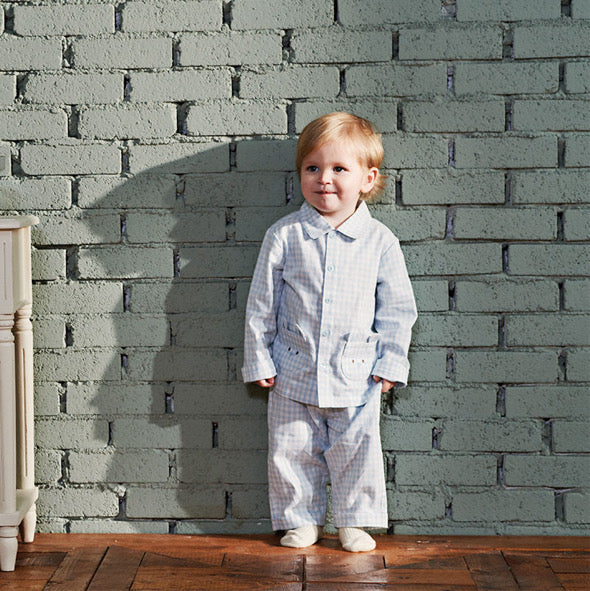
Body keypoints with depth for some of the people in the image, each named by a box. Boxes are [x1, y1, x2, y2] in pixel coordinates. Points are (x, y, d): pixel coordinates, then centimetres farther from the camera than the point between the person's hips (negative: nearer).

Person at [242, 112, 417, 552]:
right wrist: (260, 361, 1)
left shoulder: (380, 241, -5)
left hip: (356, 374, -1)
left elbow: (397, 309, 2)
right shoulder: (283, 237, -4)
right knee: (291, 451, 8)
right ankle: (300, 520, 26)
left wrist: (390, 363, -1)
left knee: (356, 451, 7)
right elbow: (262, 305, 2)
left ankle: (356, 522, 24)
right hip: (294, 372, 1)